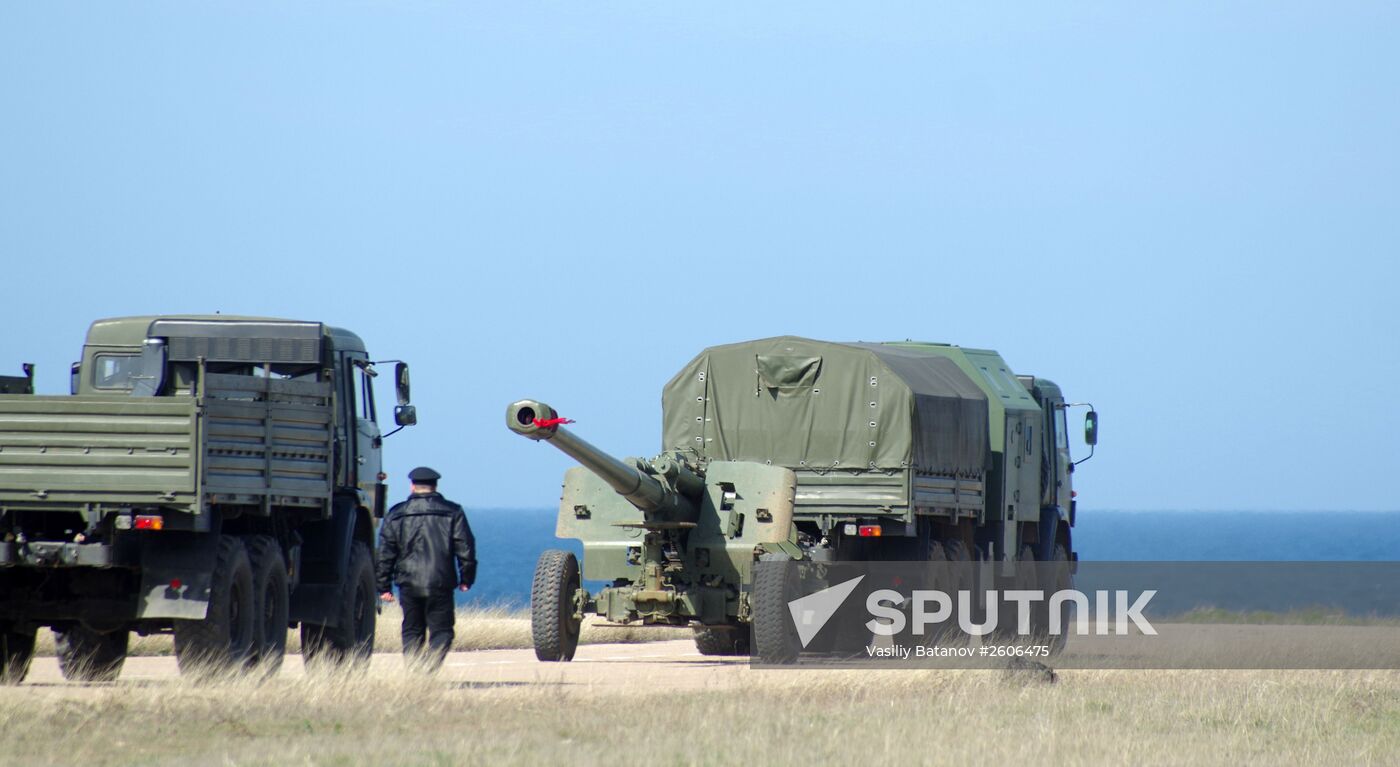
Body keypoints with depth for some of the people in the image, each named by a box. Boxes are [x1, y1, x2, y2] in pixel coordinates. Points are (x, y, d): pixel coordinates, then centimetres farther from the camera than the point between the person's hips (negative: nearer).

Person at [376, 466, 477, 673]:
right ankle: (428, 670, -22)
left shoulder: (396, 515, 8)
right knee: (441, 631, 0)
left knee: (412, 632, 13)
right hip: (440, 584, -2)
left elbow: (385, 553, 7)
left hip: (409, 584, 2)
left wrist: (384, 586, 10)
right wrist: (466, 578, 13)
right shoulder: (453, 513, 5)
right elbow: (465, 548, 4)